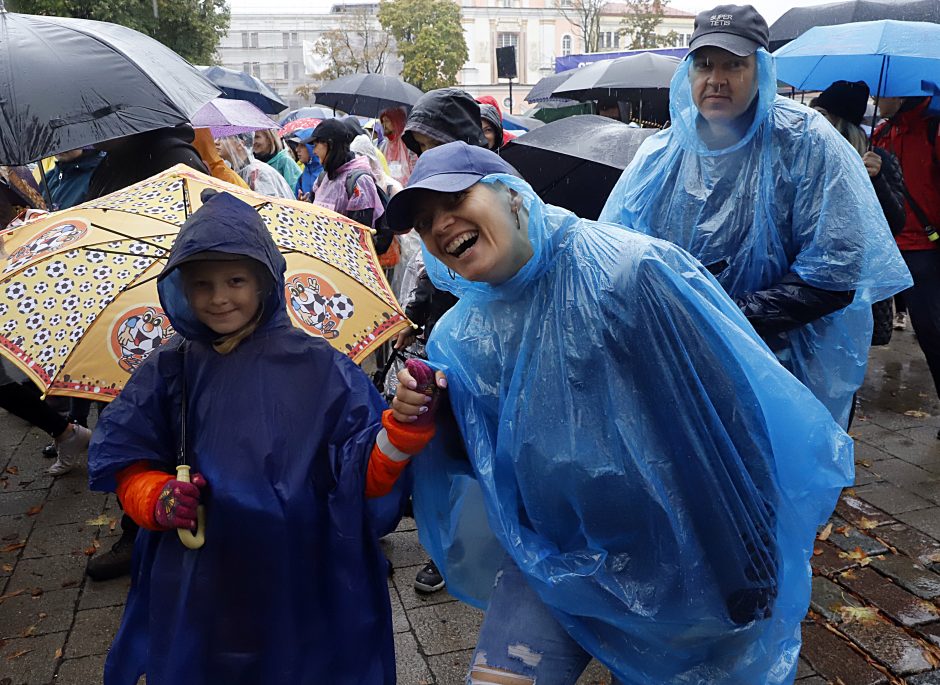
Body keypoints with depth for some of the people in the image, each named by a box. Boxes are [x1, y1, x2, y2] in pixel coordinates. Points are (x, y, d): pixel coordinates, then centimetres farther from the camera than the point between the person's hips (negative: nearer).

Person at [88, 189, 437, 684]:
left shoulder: (318, 367, -9)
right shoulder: (170, 372, -2)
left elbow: (367, 474, -11)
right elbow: (123, 464, 6)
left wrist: (404, 429, -30)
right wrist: (157, 498, -14)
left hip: (305, 591, -2)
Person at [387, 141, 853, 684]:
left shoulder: (632, 270, -23)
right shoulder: (460, 338, -4)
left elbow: (733, 419, -20)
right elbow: (474, 457, 6)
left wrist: (752, 573, -15)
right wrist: (427, 417, -15)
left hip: (687, 566, -3)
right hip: (554, 563, 4)